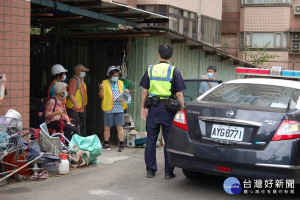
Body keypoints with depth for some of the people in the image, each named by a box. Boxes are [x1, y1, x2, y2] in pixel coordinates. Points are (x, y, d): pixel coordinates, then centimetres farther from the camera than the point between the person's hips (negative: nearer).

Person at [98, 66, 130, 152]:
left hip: (119, 109, 1)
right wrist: (101, 89, -17)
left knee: (120, 127, -2)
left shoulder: (120, 83, 15)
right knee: (107, 127, 5)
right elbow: (101, 96, 0)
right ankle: (106, 145, 17)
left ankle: (121, 145, 3)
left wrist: (126, 92, -1)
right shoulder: (105, 83, 5)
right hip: (108, 109, -1)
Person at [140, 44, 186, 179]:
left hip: (153, 109, 2)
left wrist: (143, 108, 13)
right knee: (169, 141, 5)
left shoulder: (150, 70, 4)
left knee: (151, 140, 10)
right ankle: (168, 171, 8)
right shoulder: (174, 71, -3)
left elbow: (145, 91, 5)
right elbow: (179, 93, -6)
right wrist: (182, 109, 2)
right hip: (168, 109, -2)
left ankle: (150, 170, 15)